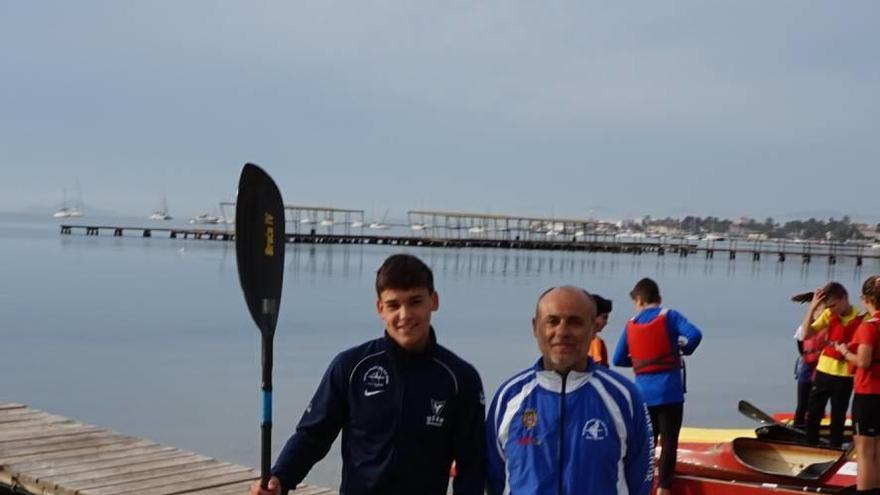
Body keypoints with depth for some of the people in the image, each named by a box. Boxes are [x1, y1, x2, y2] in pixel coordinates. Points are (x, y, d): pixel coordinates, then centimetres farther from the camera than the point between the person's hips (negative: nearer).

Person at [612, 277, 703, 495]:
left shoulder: (630, 325, 6)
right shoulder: (669, 316, -2)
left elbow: (618, 360, 7)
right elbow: (695, 334, -17)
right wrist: (683, 350, 2)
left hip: (643, 393, 3)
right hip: (669, 391, -3)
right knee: (668, 441, 0)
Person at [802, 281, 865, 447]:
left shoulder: (861, 319, -12)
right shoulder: (828, 314, -2)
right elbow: (807, 334, -10)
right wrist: (812, 307, -16)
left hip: (844, 376, -4)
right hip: (823, 372, 4)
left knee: (838, 418, 6)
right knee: (812, 414, 10)